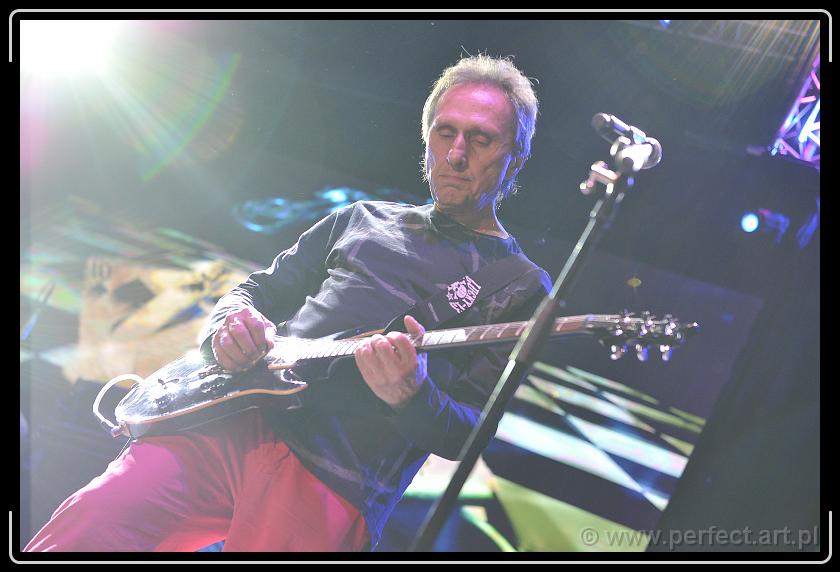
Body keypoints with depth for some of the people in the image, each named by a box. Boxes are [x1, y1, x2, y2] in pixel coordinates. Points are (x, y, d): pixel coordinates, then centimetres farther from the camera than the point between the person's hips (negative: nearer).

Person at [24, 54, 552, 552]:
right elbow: (260, 290, 24)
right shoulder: (363, 220, 21)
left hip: (335, 483, -4)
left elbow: (467, 434, -2)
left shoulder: (522, 289, 6)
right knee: (76, 536, -15)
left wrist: (411, 395, -25)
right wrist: (229, 323, -1)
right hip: (235, 418, 4)